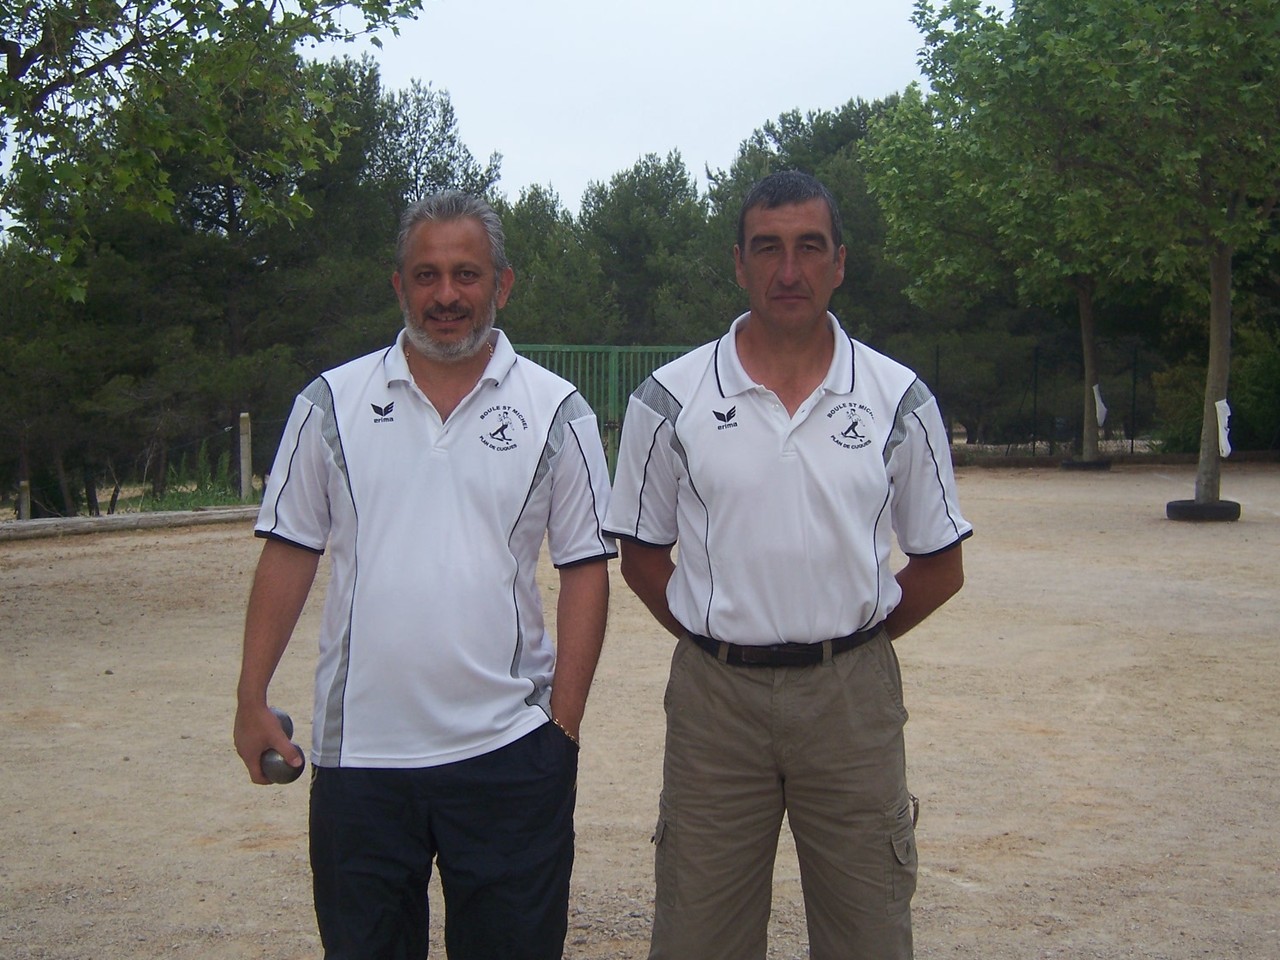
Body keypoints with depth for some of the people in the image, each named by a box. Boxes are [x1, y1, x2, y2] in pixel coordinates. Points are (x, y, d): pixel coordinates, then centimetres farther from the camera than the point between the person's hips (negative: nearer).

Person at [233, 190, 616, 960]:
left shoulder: (556, 411, 1)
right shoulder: (333, 402, 4)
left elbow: (585, 571, 0)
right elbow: (290, 552, 6)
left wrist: (565, 723, -5)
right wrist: (253, 701, 1)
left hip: (507, 751, -1)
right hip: (359, 751, 1)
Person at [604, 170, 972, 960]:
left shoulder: (900, 400, 1)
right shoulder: (671, 399, -1)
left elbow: (940, 566, 8)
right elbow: (643, 555, 8)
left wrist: (848, 641, 4)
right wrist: (718, 639, 3)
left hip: (852, 697, 1)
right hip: (715, 695, 0)